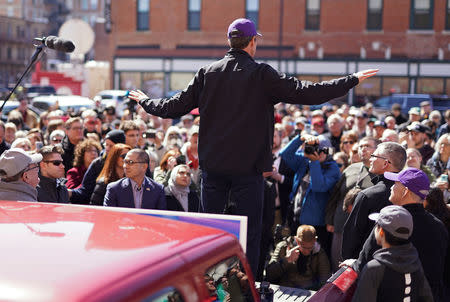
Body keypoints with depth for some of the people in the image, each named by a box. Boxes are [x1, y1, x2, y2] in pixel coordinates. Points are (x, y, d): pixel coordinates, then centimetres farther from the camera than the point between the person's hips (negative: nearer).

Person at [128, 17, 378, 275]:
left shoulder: (207, 73, 3)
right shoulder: (262, 74, -8)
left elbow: (175, 106, 6)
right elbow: (306, 92, -12)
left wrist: (146, 101, 26)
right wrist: (353, 80, -4)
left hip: (212, 166, 4)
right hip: (248, 167, -4)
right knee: (250, 229, 5)